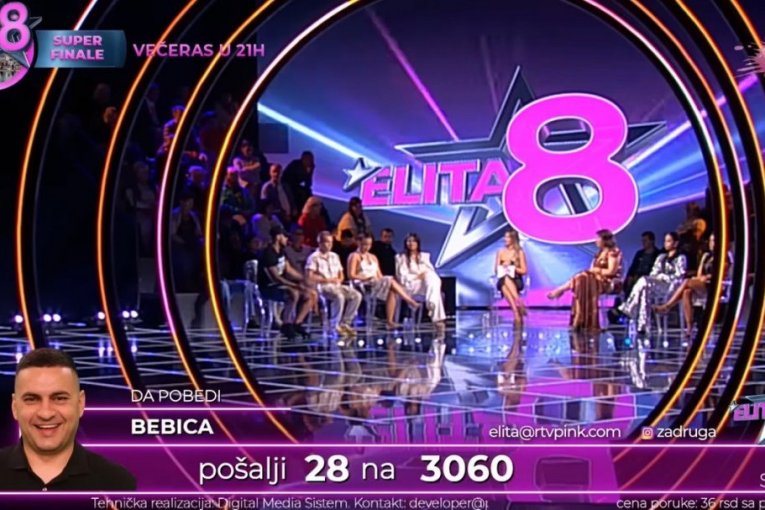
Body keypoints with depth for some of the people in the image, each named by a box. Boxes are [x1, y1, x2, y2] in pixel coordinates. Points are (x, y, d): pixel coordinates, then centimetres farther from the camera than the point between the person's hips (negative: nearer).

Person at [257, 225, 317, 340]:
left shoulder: (281, 252, 10)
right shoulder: (268, 254, -19)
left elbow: (289, 270, 15)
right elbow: (275, 277, -25)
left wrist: (304, 279, 1)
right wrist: (296, 285, -30)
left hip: (280, 285, 9)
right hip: (268, 288, -9)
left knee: (312, 295, -2)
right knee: (294, 293, -38)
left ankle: (296, 324, 0)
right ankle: (287, 324, -22)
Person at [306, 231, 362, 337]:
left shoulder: (334, 256, 18)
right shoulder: (314, 257, -4)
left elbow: (341, 275, 21)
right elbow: (310, 277, -14)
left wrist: (339, 280, -3)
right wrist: (327, 280, -15)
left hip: (336, 286, 7)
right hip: (322, 287, -7)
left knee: (356, 295, -15)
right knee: (339, 296, -36)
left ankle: (345, 323, -9)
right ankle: (335, 325, -22)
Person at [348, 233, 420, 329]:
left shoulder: (373, 257, 25)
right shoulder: (354, 256, 4)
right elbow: (351, 275, -6)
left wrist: (382, 280, -4)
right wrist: (366, 278, -16)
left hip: (377, 284, 6)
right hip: (363, 286, -6)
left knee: (391, 292, -29)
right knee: (391, 282, -28)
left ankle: (390, 321, -37)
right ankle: (412, 302, -26)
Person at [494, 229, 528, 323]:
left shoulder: (520, 252, 6)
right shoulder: (500, 252, 15)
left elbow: (524, 271, 4)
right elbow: (496, 270, 14)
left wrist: (512, 267, -10)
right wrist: (503, 266, -7)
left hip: (516, 281, -2)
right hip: (502, 281, 2)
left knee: (507, 279, -39)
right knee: (504, 286, -37)